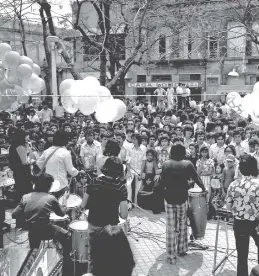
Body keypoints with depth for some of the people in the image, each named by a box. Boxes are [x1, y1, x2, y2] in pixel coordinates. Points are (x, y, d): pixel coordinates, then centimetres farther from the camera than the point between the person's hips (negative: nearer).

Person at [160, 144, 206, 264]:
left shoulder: (166, 164, -1)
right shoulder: (187, 164, -2)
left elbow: (162, 182, -2)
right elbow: (196, 178, 3)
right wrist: (203, 188, 19)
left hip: (169, 197, 0)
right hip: (182, 197, 0)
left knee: (171, 227, 5)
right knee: (182, 225, 19)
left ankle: (171, 256, 7)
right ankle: (182, 249, 31)